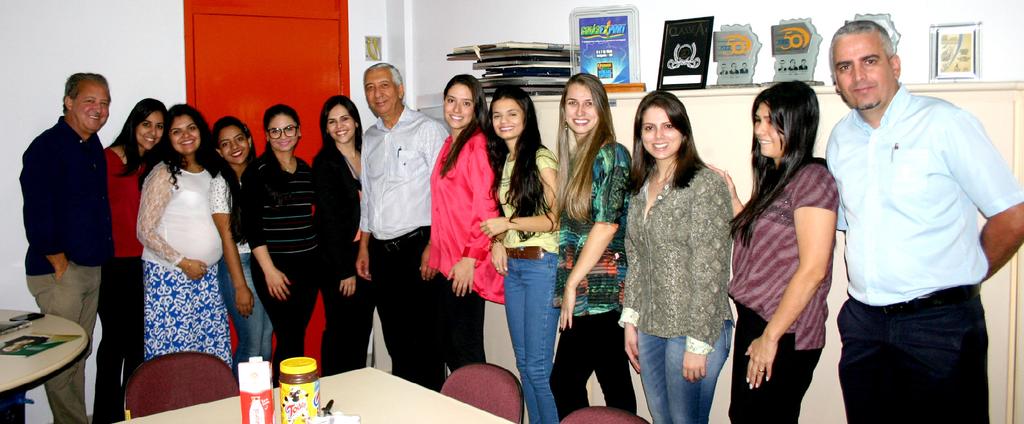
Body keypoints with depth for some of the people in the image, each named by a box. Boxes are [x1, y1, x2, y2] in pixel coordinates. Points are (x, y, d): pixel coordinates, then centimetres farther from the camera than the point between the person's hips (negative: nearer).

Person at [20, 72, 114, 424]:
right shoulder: (47, 147, -11)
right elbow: (37, 213, -16)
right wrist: (59, 263, -15)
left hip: (91, 269, 8)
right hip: (59, 271, -8)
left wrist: (103, 256, 12)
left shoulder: (93, 147, 14)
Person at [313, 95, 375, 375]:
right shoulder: (325, 164, -8)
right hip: (339, 260, -6)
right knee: (340, 328, 0)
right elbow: (329, 220, -12)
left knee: (362, 327, 12)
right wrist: (344, 270, -14)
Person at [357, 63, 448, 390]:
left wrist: (433, 245, -16)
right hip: (381, 251, 7)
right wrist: (364, 247, 16)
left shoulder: (428, 130, -5)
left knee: (424, 337, -1)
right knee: (395, 338, 13)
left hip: (416, 246, -6)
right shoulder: (370, 138, 16)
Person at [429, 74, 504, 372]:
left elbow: (486, 207, -17)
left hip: (466, 266, -9)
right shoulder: (449, 144, 15)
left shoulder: (478, 145, -12)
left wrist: (470, 259, -18)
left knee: (465, 347, -1)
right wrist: (434, 252, 17)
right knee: (448, 347, 15)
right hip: (446, 260, 9)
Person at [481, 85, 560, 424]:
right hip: (510, 265, 8)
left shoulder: (541, 159, -10)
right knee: (523, 362, 13)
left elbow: (557, 218, -13)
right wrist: (497, 241, 3)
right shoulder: (500, 160, 14)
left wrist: (509, 223, -17)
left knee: (538, 367, -5)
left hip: (541, 264, -8)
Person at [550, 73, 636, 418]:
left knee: (564, 381, -3)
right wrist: (568, 286, 9)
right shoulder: (571, 156, 13)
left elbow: (607, 224, -16)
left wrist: (572, 284, -12)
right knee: (614, 382, 12)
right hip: (581, 291, 7)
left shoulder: (611, 154, -9)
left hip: (601, 289, -7)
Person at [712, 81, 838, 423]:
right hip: (751, 320, 8)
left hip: (784, 335, -8)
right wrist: (733, 201, 9)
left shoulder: (812, 178, -15)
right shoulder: (774, 176, 13)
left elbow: (812, 270, -20)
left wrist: (770, 337, -17)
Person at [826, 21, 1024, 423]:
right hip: (863, 324, 5)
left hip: (940, 324, -5)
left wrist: (964, 281, 4)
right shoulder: (840, 138, 9)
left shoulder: (944, 122, -7)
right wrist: (875, 282, 10)